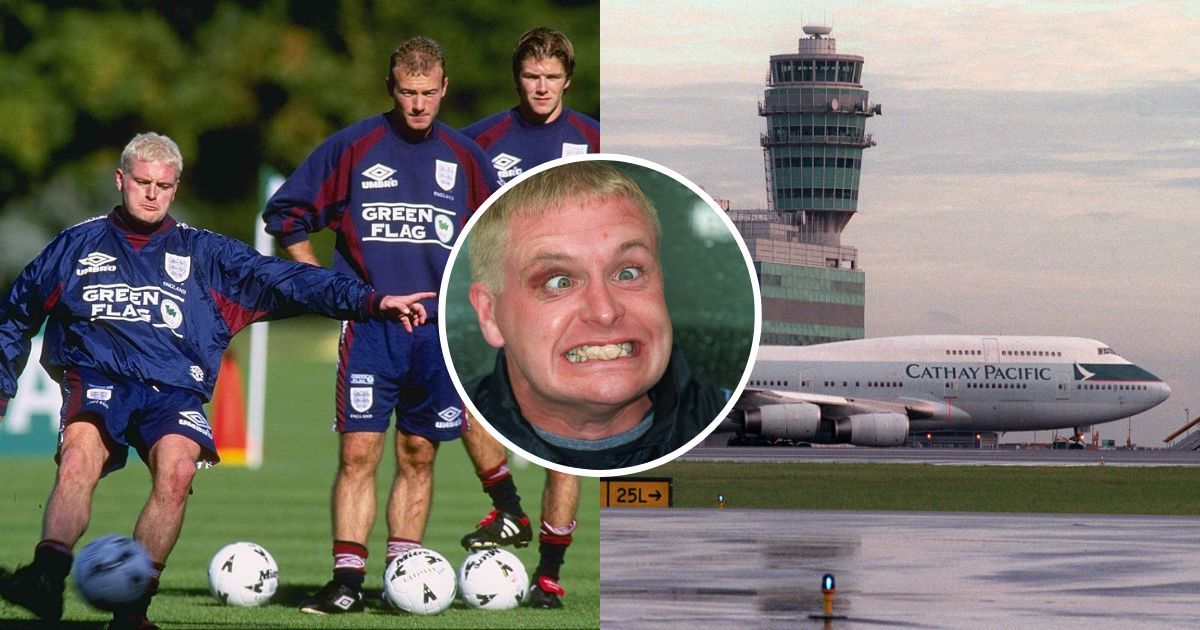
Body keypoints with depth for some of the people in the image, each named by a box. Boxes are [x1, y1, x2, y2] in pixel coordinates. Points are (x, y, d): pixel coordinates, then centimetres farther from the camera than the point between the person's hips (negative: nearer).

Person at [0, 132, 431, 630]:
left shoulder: (204, 254, 20)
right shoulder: (77, 246, 21)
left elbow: (284, 281, 11)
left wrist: (373, 301, 0)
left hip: (173, 389, 1)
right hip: (97, 379, 0)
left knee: (177, 470, -32)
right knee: (79, 455, -34)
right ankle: (45, 579, -48)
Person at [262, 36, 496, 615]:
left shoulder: (464, 157, 9)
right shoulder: (353, 147, 2)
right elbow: (285, 212, 7)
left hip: (439, 330, 2)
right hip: (370, 325, -2)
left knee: (419, 456, 5)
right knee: (358, 452, -8)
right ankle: (347, 579, -8)